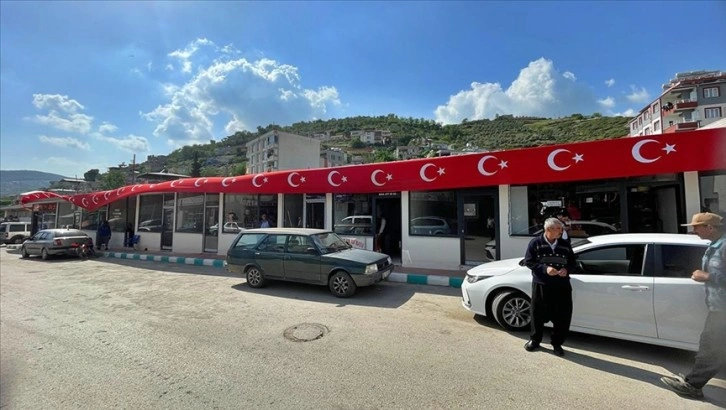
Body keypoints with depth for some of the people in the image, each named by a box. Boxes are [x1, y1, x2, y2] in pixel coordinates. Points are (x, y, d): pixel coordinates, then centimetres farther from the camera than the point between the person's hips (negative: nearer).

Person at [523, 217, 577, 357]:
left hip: (562, 286, 3)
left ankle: (557, 343, 26)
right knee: (538, 314, 9)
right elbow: (528, 261, -6)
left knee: (562, 316, 6)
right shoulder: (535, 243, -6)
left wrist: (567, 270, -11)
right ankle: (534, 340, 27)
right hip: (541, 285, -2)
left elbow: (573, 263, 11)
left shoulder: (565, 244, 4)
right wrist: (544, 268, -20)